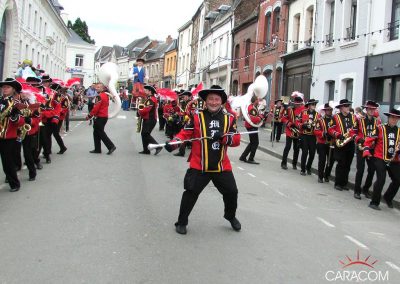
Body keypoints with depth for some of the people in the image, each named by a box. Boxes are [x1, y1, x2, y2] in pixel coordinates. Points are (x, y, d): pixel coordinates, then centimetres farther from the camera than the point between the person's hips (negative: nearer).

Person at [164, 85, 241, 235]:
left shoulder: (229, 118, 2)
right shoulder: (197, 117, -4)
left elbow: (237, 140, -2)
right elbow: (185, 133, -5)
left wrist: (223, 137, -21)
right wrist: (173, 143, -22)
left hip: (222, 166, 3)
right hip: (199, 166, -3)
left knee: (231, 192, 12)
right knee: (191, 193, -3)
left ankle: (231, 217, 41)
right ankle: (181, 222, 16)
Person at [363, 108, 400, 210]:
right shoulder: (380, 128, -4)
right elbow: (369, 140, -6)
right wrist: (367, 152, -17)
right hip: (380, 159, -5)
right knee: (381, 180, -14)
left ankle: (388, 198, 30)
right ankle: (374, 202, -1)